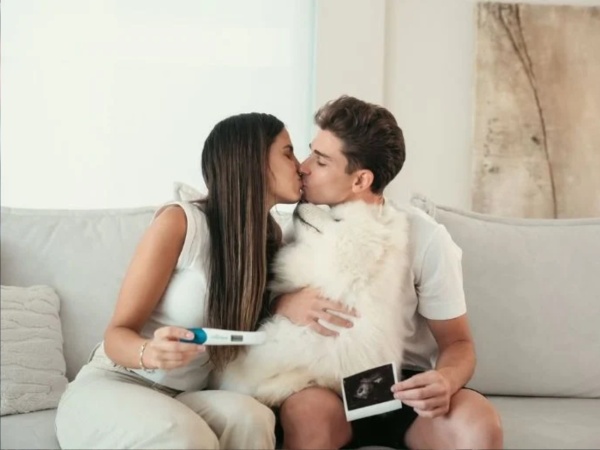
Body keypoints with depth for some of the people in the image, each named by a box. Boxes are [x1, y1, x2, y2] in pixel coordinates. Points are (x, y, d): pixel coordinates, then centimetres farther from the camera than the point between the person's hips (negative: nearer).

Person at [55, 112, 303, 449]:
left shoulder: (270, 239, 3)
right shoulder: (179, 221, -14)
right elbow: (117, 333, -12)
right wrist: (151, 353, -35)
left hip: (182, 400, 5)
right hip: (109, 386, -4)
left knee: (251, 417, -30)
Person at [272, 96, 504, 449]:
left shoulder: (426, 238, -8)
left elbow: (458, 342, -1)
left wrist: (445, 380, -26)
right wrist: (283, 304, -22)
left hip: (404, 385, 0)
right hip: (327, 383, 1)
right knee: (306, 411, -35)